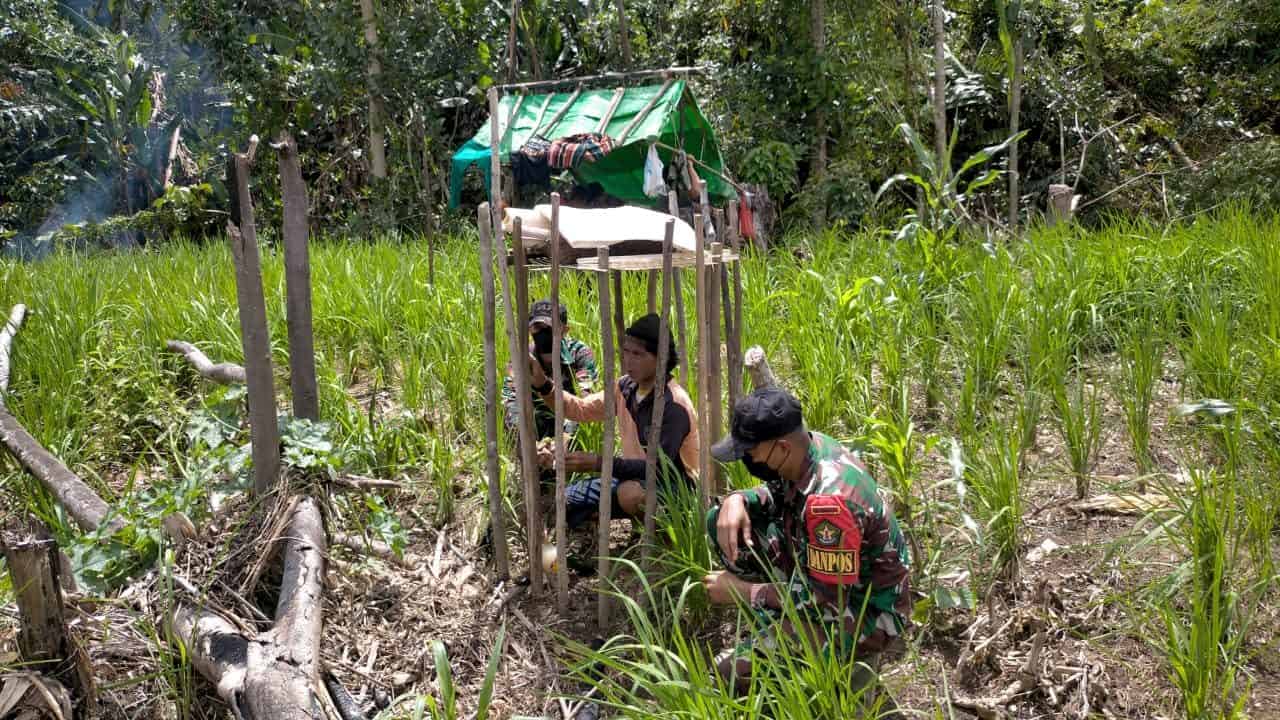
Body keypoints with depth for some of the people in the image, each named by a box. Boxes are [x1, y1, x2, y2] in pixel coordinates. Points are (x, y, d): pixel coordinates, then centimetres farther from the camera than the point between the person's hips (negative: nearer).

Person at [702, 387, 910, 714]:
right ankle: (780, 626, 10)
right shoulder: (807, 447, -10)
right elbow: (775, 493, 11)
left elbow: (826, 600, -30)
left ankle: (851, 660, 1)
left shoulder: (830, 500, -36)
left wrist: (743, 592, -20)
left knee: (733, 671, -20)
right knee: (722, 523, -1)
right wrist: (736, 501, -13)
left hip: (865, 613, -9)